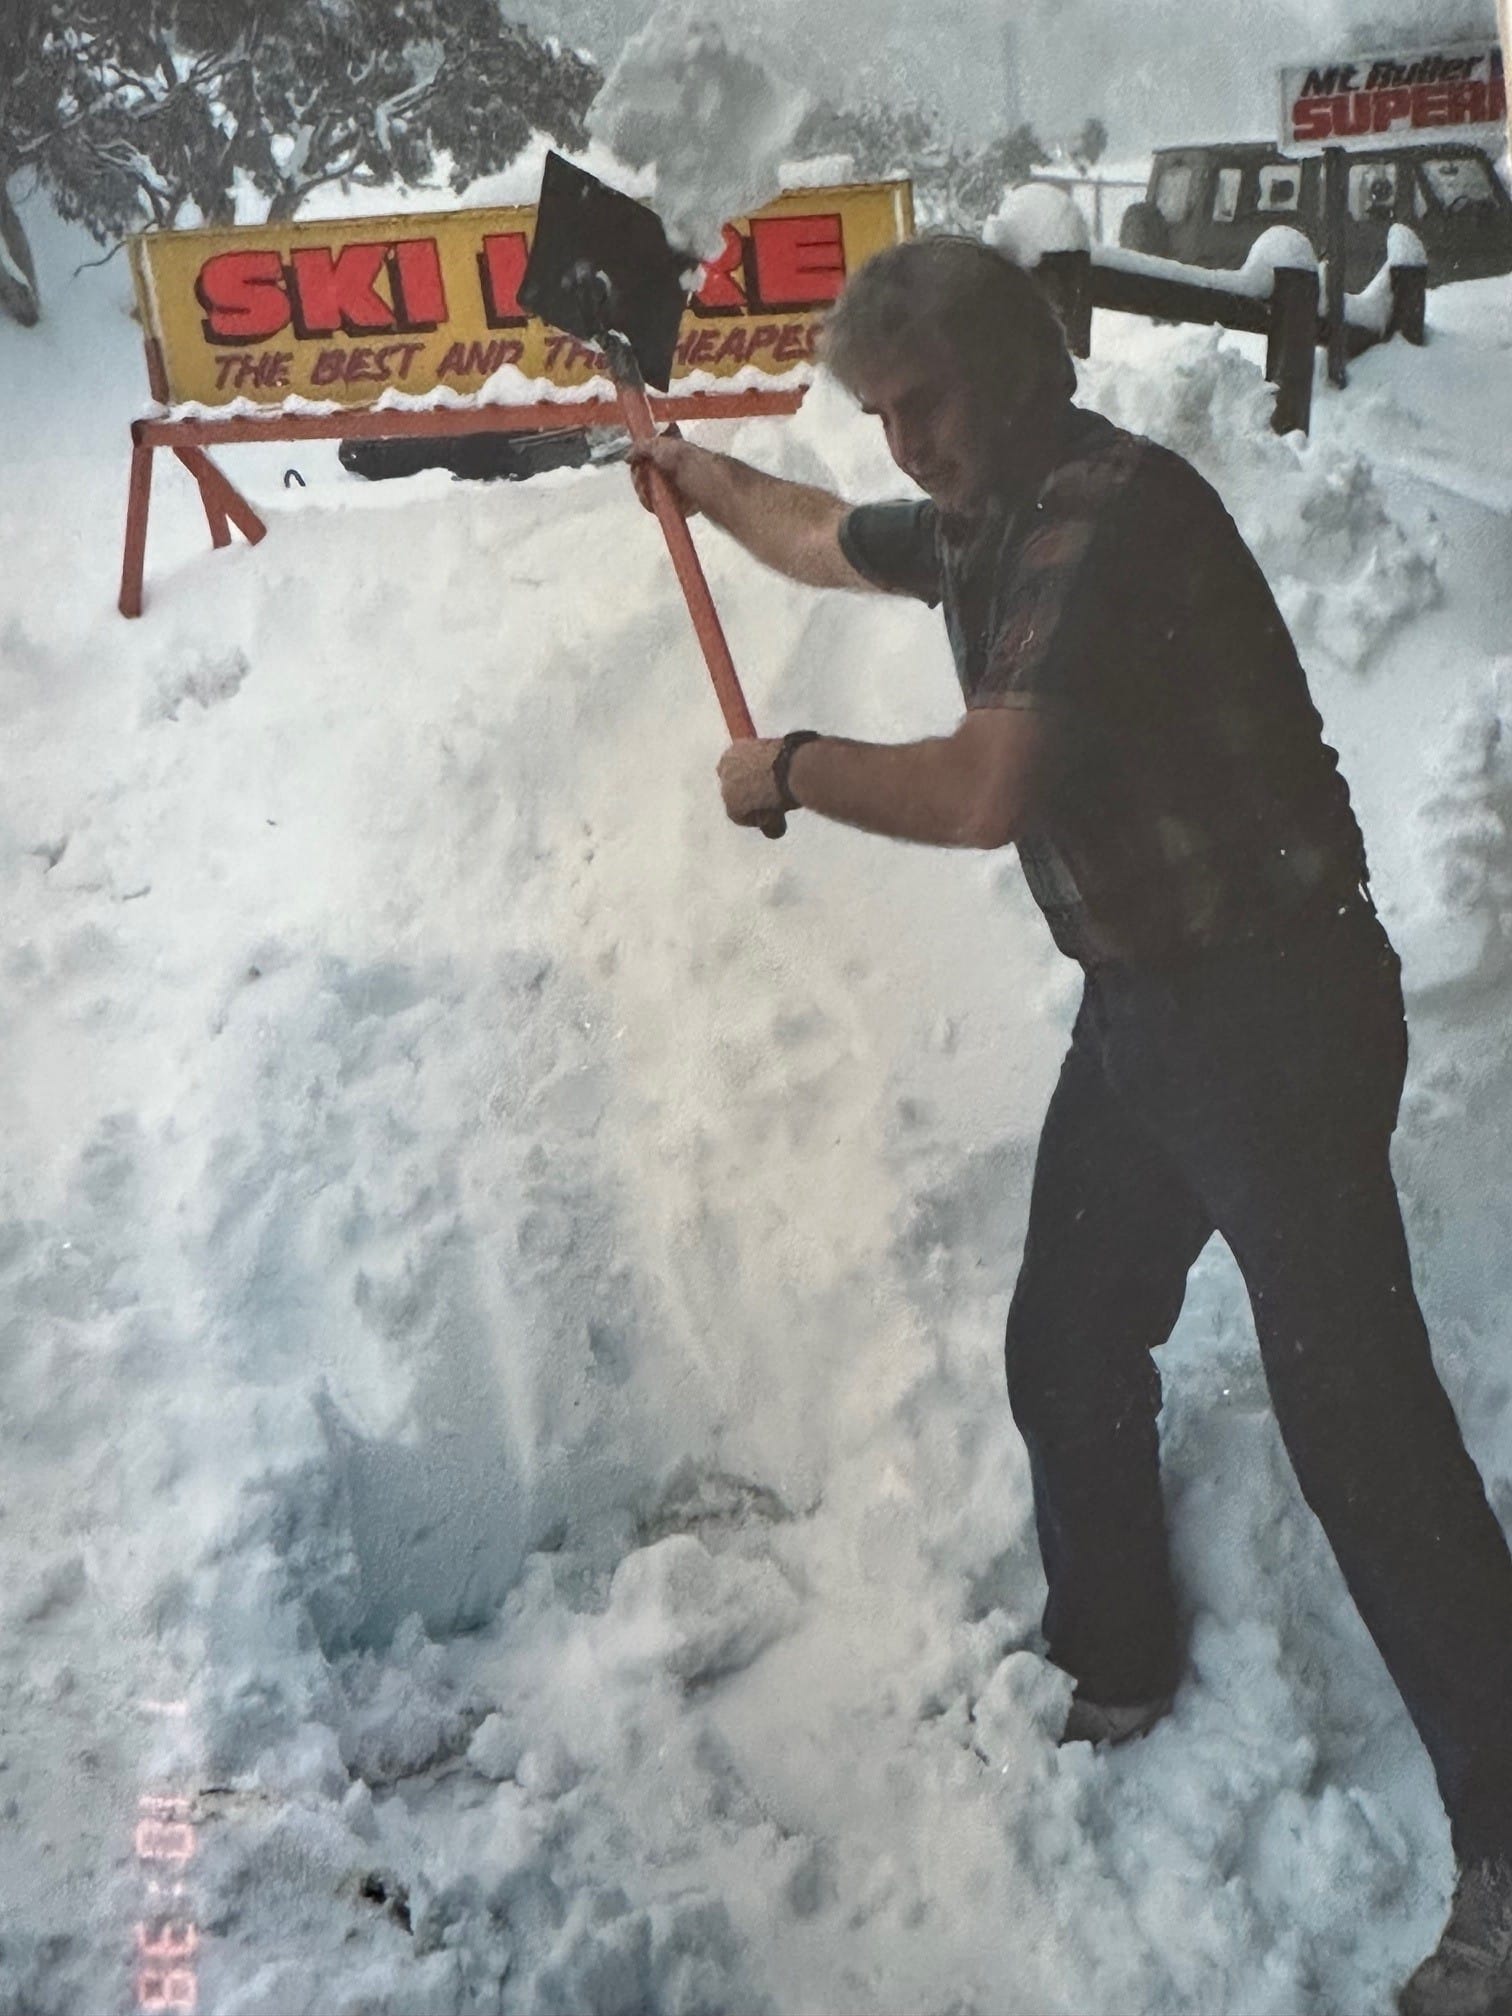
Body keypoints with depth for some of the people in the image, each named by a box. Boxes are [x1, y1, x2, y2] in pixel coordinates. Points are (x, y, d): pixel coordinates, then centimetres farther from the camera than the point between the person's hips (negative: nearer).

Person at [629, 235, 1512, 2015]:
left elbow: (984, 790, -28)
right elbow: (825, 540, 32)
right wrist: (699, 477, 38)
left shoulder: (1110, 509, -19)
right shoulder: (987, 524, 10)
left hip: (1273, 1002, -10)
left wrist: (790, 768, -14)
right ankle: (1112, 1665, 40)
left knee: (1353, 1417, -10)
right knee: (1067, 1351, 18)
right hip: (1141, 1002, 10)